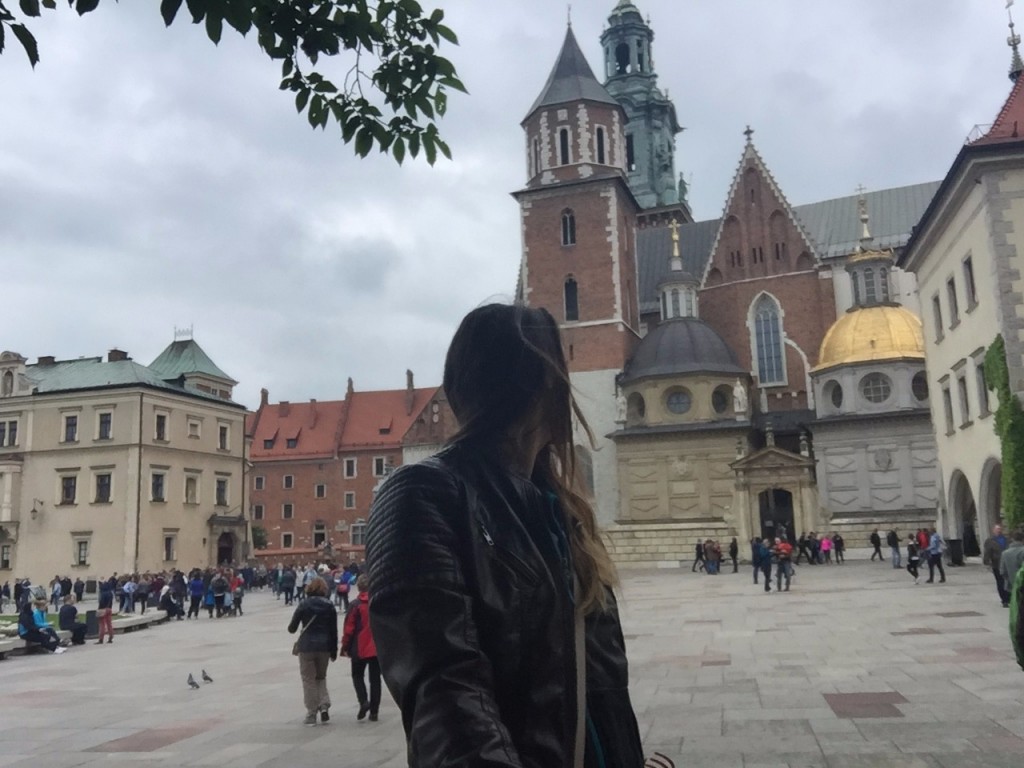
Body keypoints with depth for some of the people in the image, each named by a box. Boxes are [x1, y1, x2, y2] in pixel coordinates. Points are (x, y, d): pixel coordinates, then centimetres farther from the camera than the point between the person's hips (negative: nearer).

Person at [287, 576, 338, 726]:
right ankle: (324, 705, 3)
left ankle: (311, 714, 10)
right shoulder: (330, 606, 0)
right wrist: (334, 650, 11)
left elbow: (292, 627, -2)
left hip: (307, 646, -2)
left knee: (308, 679, 7)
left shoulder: (304, 604, -6)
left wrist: (291, 628, 22)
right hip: (324, 646, 2)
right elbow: (334, 631, 2)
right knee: (321, 677, 20)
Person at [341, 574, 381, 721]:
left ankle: (363, 701, -6)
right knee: (375, 678, 11)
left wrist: (345, 647, 1)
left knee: (357, 675, 15)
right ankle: (374, 711, 11)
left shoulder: (356, 605, -10)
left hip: (360, 648, -3)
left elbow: (349, 628, -9)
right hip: (378, 648, 3)